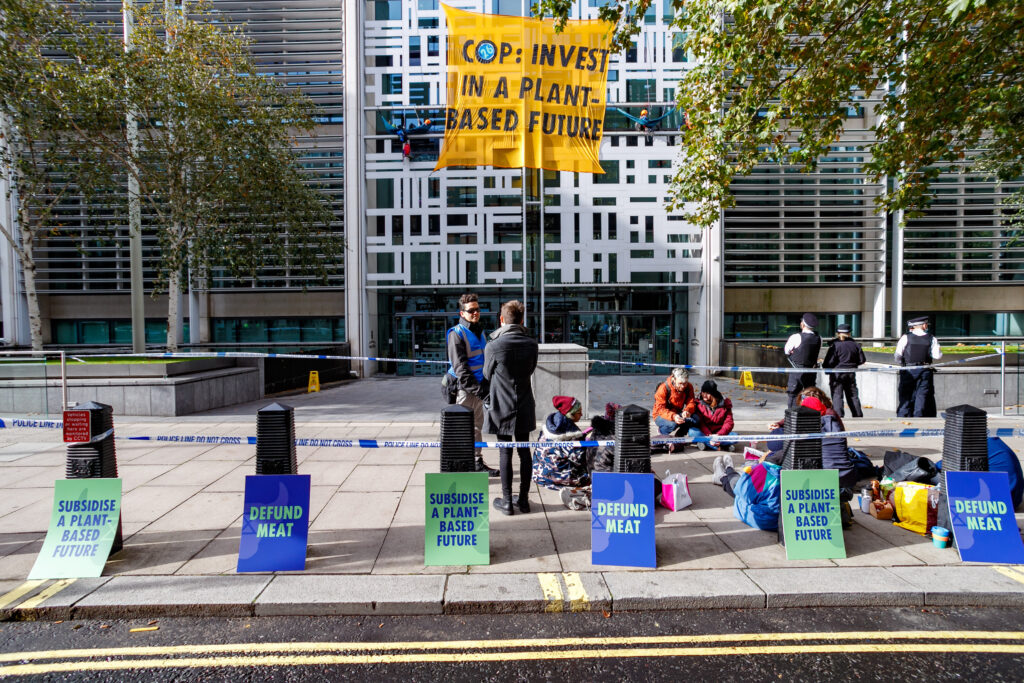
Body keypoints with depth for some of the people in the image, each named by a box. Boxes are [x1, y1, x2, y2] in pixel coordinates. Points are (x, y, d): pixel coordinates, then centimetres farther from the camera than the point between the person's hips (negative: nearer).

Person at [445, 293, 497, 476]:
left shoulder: (479, 331, 14)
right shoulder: (457, 334, -12)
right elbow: (460, 367, -18)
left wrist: (485, 385, 13)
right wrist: (476, 389, -22)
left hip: (478, 388, 8)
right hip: (464, 388, -8)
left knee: (477, 426, 16)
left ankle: (478, 462, 27)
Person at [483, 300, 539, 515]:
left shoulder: (494, 346, -17)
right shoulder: (532, 344, -6)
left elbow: (487, 375, -1)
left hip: (502, 408, -3)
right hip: (524, 407, 3)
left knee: (505, 453, 5)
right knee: (524, 451, 12)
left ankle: (507, 502, 14)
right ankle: (523, 499, 20)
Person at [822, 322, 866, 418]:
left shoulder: (835, 345, -12)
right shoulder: (855, 345, 5)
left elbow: (829, 362, -16)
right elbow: (862, 360, 9)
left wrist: (823, 364, 4)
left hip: (837, 374, -5)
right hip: (851, 374, 5)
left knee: (837, 396, -3)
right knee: (853, 395, 15)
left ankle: (838, 416, -10)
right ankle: (858, 415, 21)